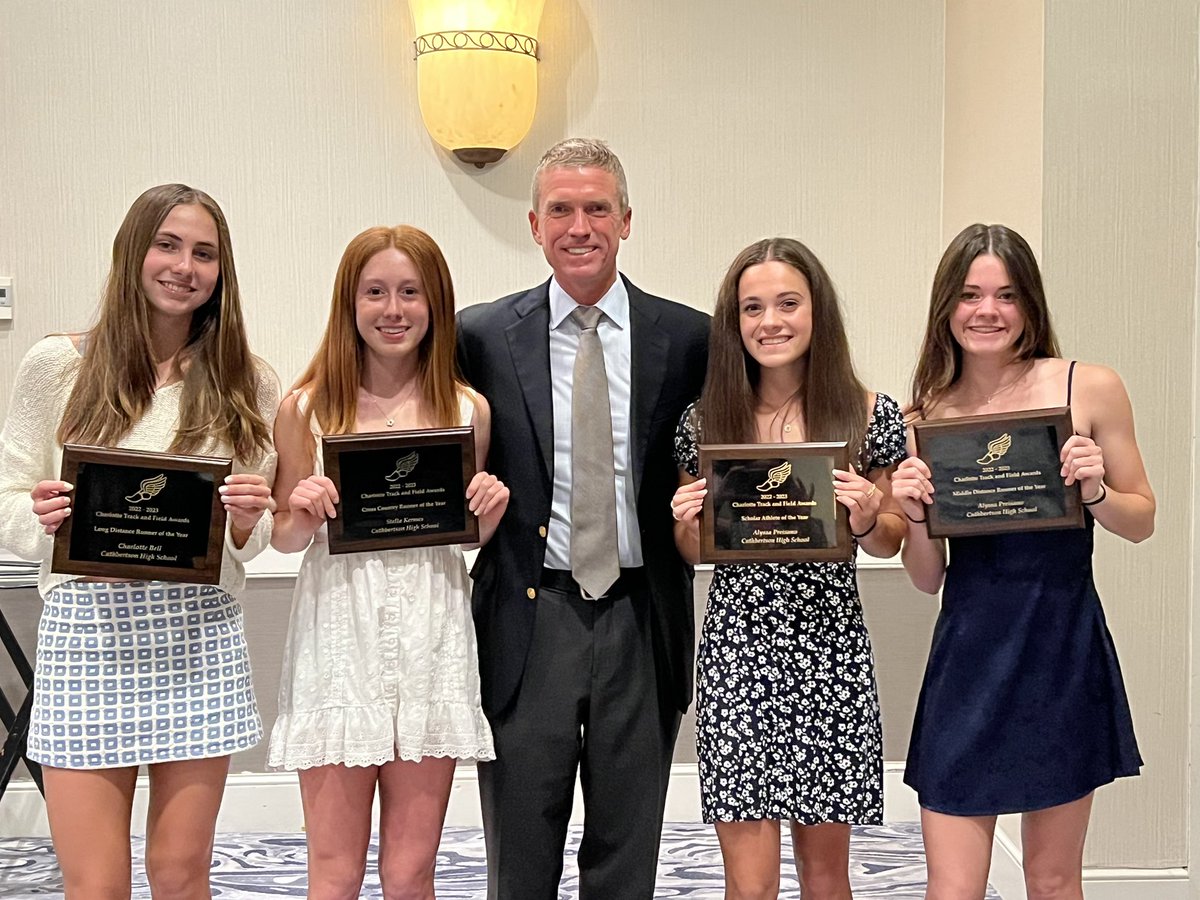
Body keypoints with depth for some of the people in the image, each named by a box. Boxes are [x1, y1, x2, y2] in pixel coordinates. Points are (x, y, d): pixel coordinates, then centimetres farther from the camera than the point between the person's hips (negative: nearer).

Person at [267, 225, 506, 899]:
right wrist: (302, 514, -11)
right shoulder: (307, 408, 2)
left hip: (432, 638, 1)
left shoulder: (468, 411, 6)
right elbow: (285, 537, 10)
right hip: (339, 637, -1)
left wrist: (491, 508, -4)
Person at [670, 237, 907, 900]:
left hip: (830, 651, 0)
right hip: (736, 652, 0)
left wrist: (867, 520, -11)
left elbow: (889, 542, 10)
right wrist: (687, 524, -9)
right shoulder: (705, 421, 4)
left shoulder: (871, 416, 1)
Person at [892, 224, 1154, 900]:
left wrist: (1094, 491, -13)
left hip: (1064, 647, -1)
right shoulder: (930, 412, 3)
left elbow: (1142, 521, 7)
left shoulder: (1091, 389, -2)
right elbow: (927, 578, 8)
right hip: (969, 650, 1)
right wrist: (916, 513, -11)